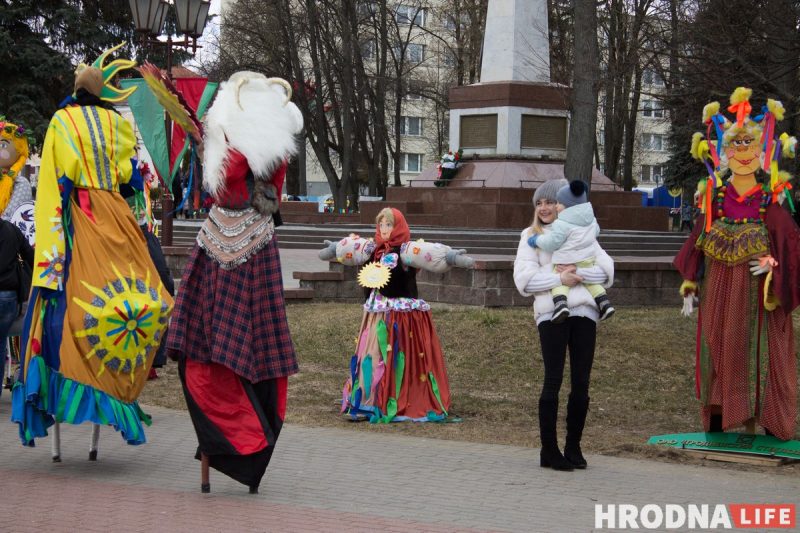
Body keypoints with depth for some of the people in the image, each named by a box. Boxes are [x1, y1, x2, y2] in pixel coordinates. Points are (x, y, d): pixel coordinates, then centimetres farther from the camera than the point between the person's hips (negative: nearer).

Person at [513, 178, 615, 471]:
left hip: (583, 312, 2)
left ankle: (573, 447, 13)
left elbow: (607, 270, 7)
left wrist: (578, 273, -9)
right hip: (551, 313, -2)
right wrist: (559, 279, -10)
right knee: (553, 380, -5)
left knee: (581, 382, 2)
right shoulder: (530, 236, 13)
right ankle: (549, 450, 0)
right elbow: (523, 278, 0)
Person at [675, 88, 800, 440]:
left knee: (760, 353, -2)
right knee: (719, 351, 6)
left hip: (757, 293, -3)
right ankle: (717, 421, 13)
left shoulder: (769, 206, -4)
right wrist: (690, 287, 5)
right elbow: (697, 245, 8)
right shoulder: (715, 201, 3)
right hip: (719, 293, 3)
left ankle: (771, 424, 4)